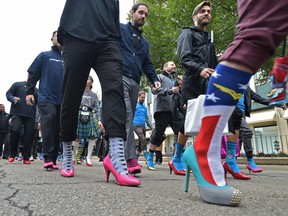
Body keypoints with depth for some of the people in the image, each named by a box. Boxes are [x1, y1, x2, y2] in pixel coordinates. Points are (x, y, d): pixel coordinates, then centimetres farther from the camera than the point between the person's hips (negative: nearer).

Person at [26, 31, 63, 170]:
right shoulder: (44, 56, 10)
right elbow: (33, 74, 5)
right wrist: (29, 92, -4)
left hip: (63, 101, 3)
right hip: (47, 98, -2)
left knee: (57, 130, 4)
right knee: (48, 127, -16)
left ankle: (53, 160, 11)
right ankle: (48, 158, -10)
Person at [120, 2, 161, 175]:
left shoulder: (144, 42, 30)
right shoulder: (119, 29, 11)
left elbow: (147, 64, 26)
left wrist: (154, 79, 9)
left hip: (135, 82, 7)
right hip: (119, 77, -7)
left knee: (128, 119, 4)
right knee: (126, 115, -22)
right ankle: (130, 158, -25)